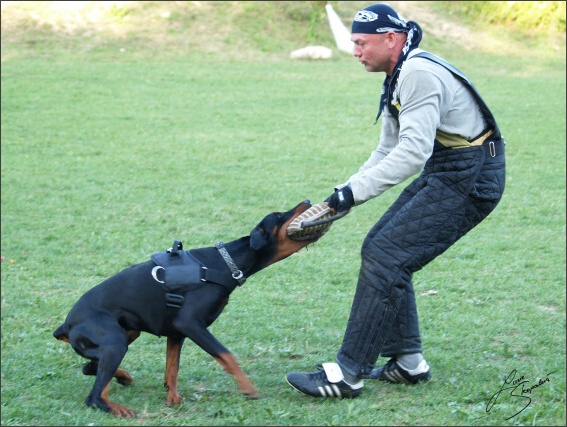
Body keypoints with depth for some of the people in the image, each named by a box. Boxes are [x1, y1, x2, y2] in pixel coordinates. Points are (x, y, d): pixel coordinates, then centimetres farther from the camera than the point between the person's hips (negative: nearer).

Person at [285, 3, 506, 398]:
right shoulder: (398, 78, 13)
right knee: (381, 249, 13)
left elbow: (413, 153, -29)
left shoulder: (419, 73, -21)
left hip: (470, 180, -11)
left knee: (384, 258, -15)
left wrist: (355, 191, -28)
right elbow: (389, 150, 18)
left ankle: (348, 374, -11)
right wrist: (342, 195, 6)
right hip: (442, 173, 11)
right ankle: (408, 361, 19)